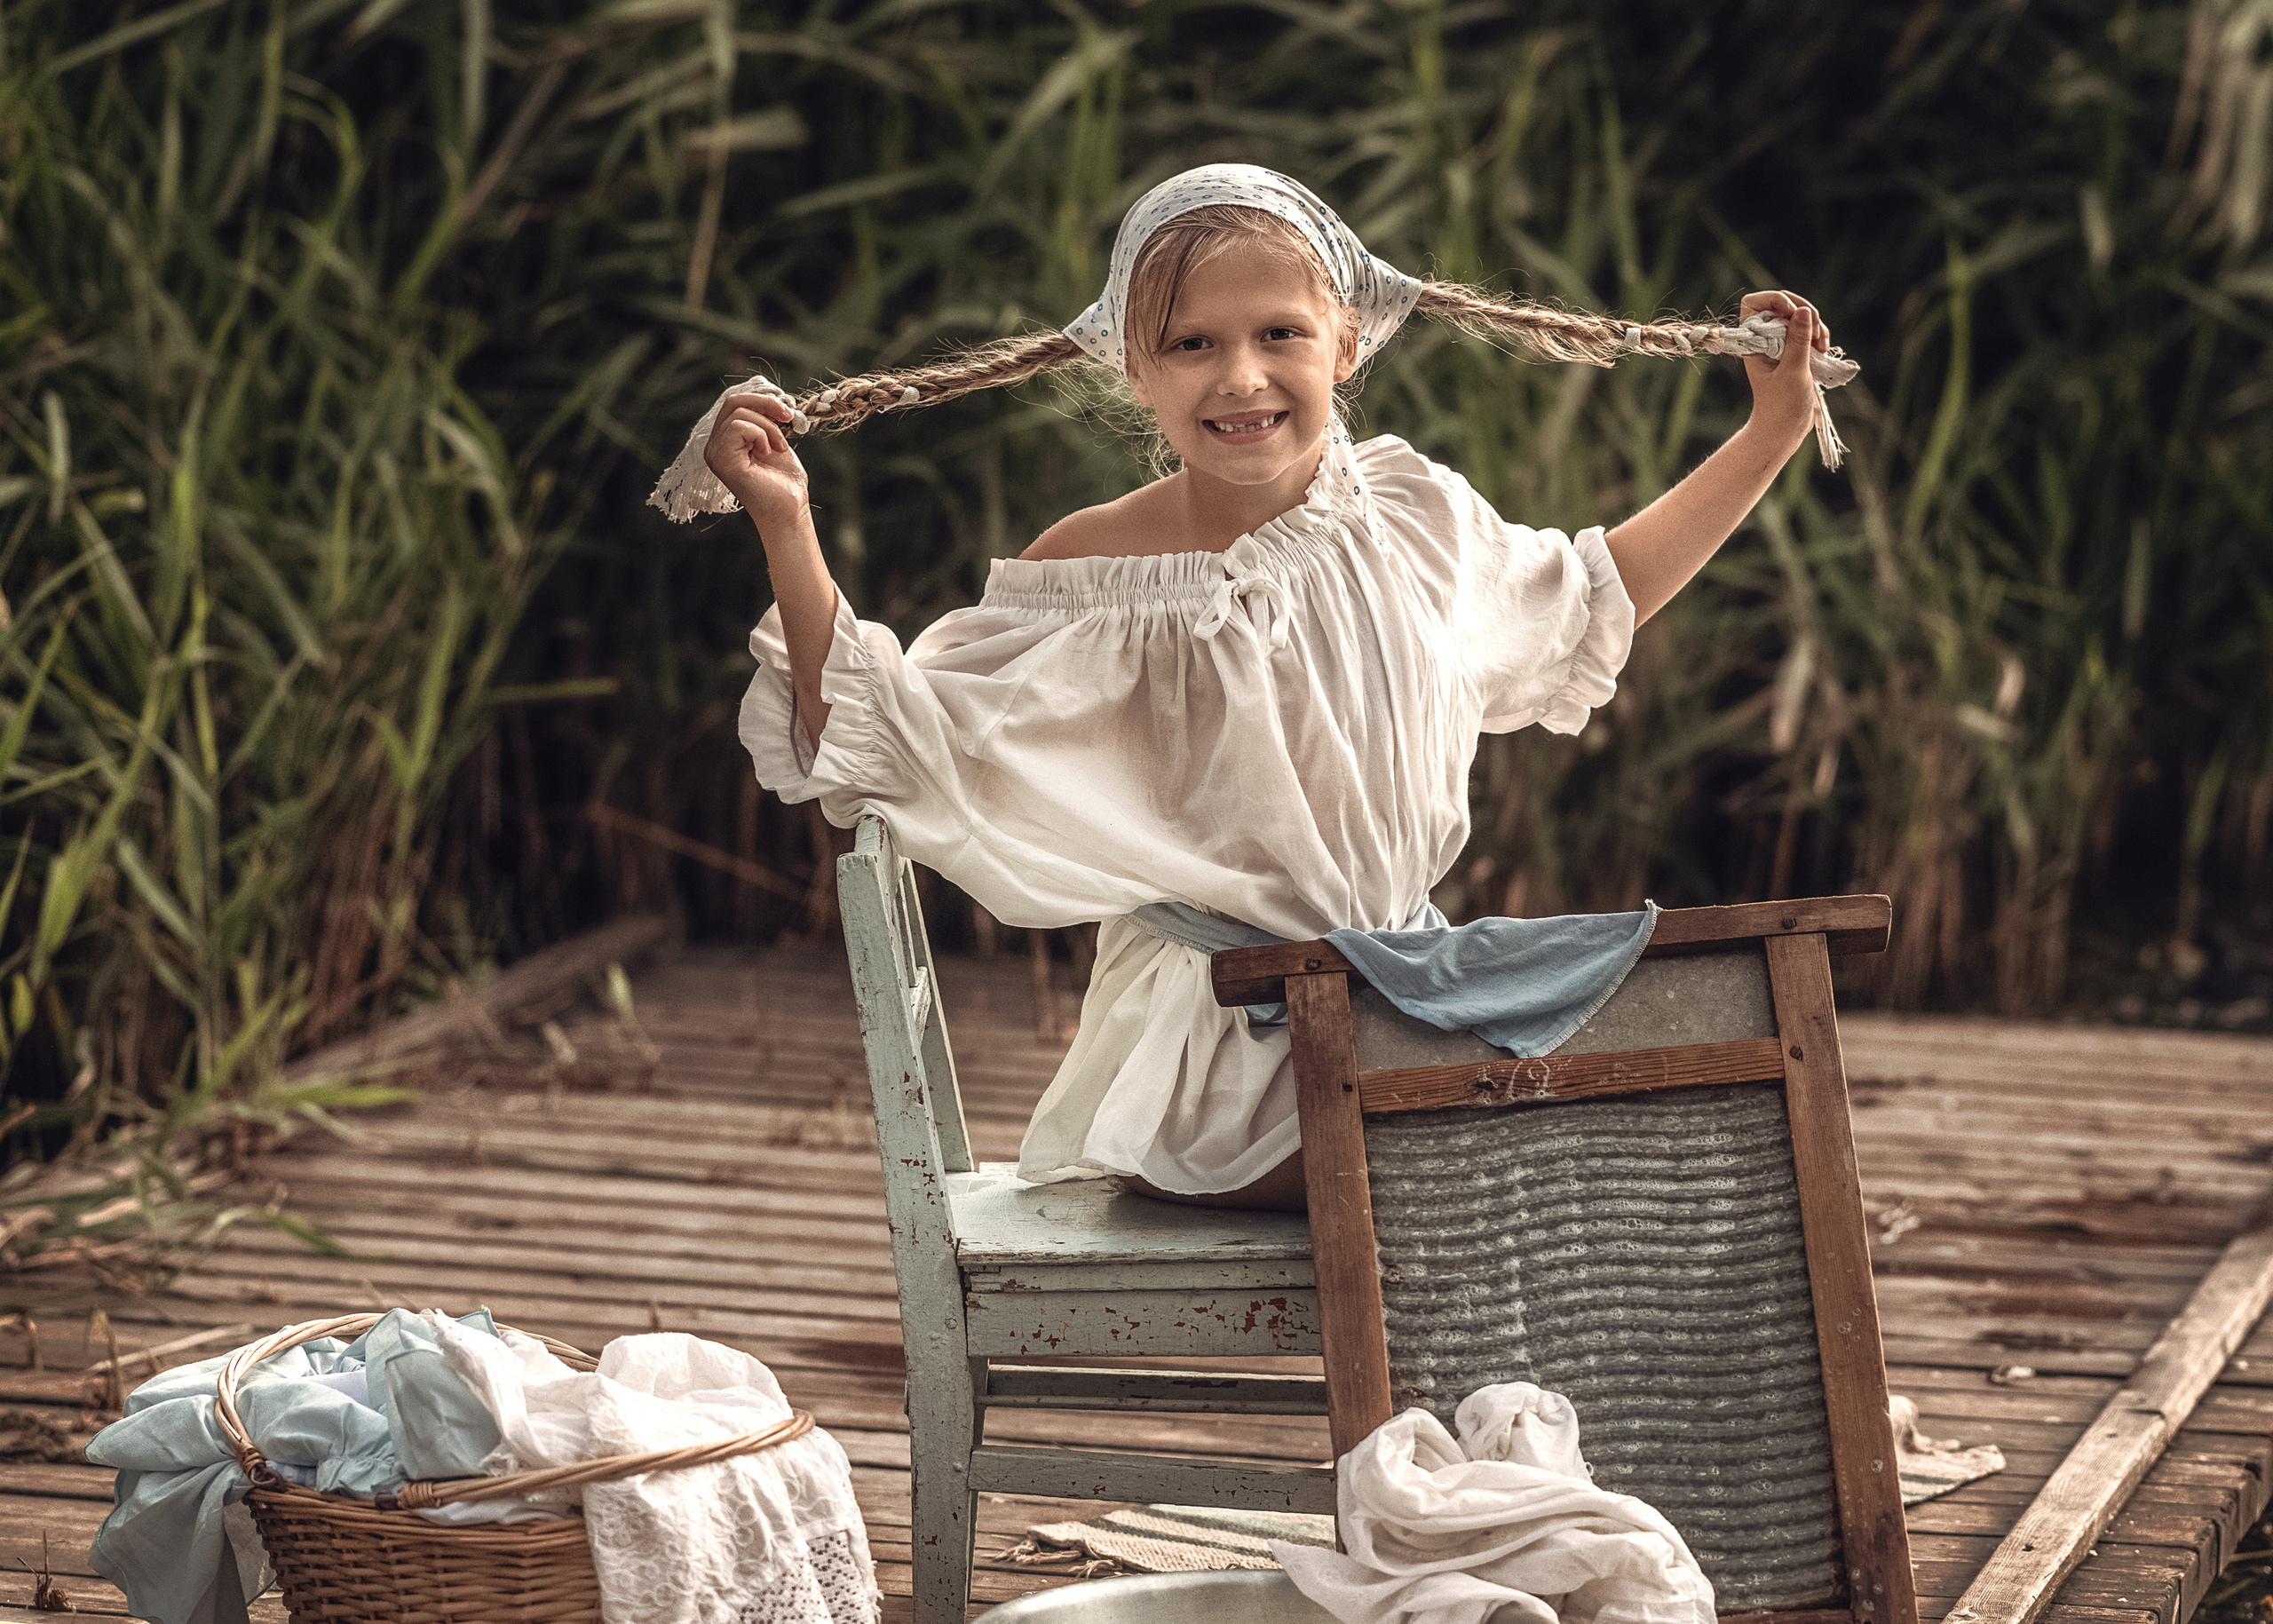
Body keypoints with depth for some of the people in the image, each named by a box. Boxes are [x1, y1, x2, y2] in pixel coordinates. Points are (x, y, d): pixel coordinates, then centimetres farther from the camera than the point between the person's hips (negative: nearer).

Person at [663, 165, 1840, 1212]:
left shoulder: (1413, 518, 5)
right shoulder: (1096, 577, -9)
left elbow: (1597, 596, 25)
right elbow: (887, 749, -13)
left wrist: (1773, 431, 24)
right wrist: (786, 530, -20)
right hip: (1209, 1058, -6)